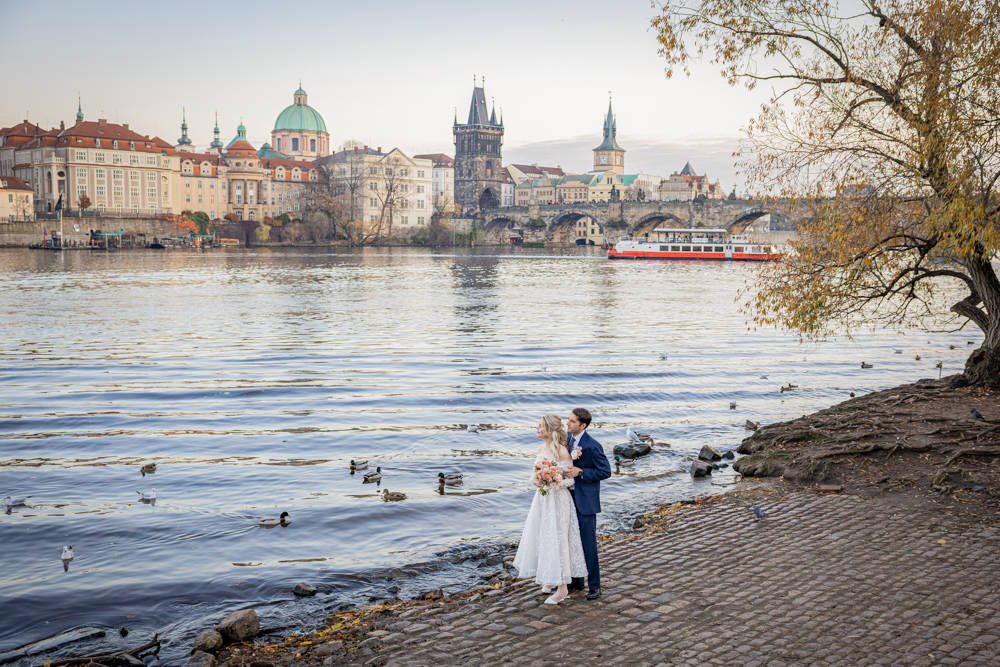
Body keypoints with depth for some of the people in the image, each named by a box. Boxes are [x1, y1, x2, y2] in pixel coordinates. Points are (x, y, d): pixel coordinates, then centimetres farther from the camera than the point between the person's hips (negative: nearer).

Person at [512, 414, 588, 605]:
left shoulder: (561, 451, -16)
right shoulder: (542, 448, 7)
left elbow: (570, 479, -14)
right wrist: (537, 482, 4)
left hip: (557, 499, -8)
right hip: (542, 498, 8)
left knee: (556, 540, -3)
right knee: (542, 538, 14)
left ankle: (562, 587, 6)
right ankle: (550, 579, 30)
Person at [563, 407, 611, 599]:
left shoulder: (592, 446, -20)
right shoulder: (567, 438, 3)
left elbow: (606, 472, -14)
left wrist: (580, 472, -23)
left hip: (585, 500, -7)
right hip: (569, 497, 7)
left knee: (588, 543, 0)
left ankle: (594, 586, 12)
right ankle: (576, 580, 30)